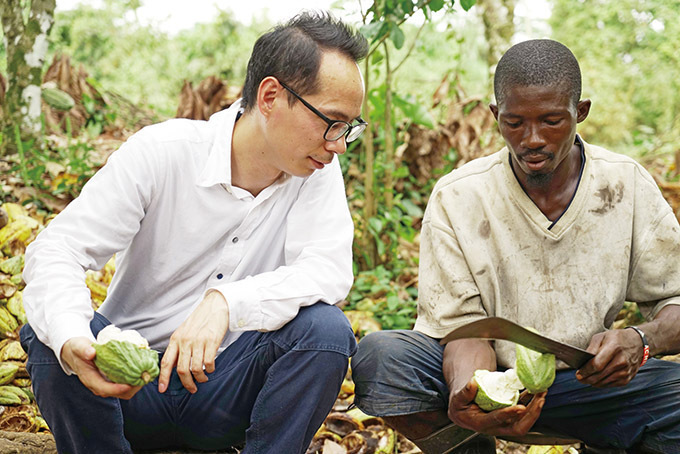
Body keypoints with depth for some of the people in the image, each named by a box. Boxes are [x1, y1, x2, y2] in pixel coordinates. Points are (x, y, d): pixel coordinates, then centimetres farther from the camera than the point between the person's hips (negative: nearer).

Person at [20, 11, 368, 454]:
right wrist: (71, 338, -41)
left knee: (327, 328, -25)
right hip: (130, 382, -1)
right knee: (46, 332, -30)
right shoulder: (159, 152, -14)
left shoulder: (318, 169, -7)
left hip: (226, 390, 1)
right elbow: (56, 250, -18)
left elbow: (330, 271, -21)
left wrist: (225, 301, -39)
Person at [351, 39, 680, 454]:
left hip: (589, 380, 1)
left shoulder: (628, 186, -4)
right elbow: (463, 324, -10)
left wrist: (641, 341, -25)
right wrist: (466, 393, -34)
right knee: (379, 355, -29)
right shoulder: (456, 198, -8)